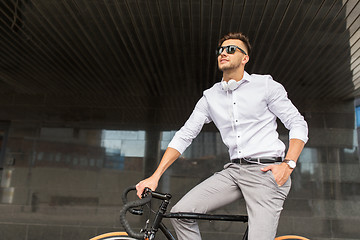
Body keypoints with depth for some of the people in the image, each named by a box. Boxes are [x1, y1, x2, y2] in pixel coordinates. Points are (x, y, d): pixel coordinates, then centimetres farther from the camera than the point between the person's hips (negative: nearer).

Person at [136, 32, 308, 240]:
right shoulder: (210, 96, 11)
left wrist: (288, 164, -14)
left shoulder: (266, 85, 2)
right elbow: (184, 135, 7)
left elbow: (298, 124, 2)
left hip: (266, 171, -3)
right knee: (181, 212, -10)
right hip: (234, 170, 4)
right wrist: (155, 176, 0)